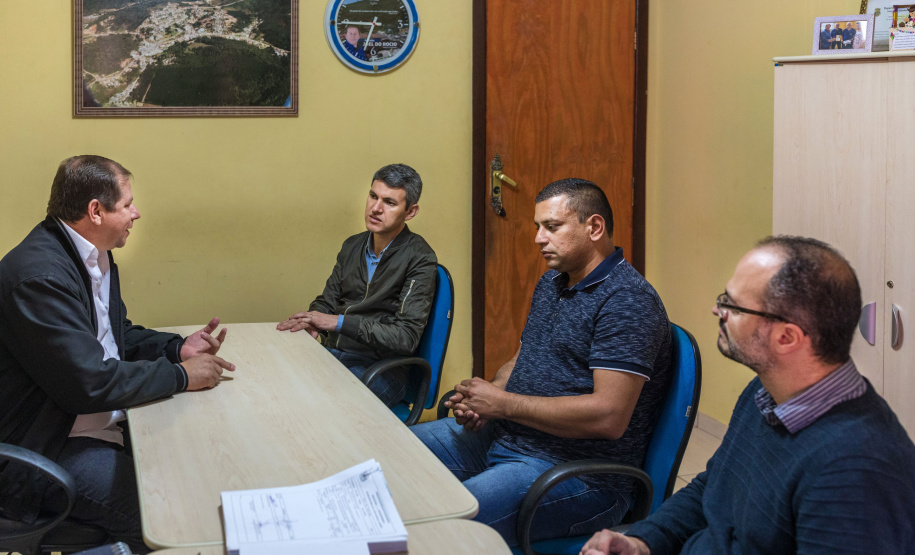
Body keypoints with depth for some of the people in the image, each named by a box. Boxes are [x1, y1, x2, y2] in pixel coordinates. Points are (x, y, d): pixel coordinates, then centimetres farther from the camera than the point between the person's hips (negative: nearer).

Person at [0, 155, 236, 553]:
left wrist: (177, 347, 2)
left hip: (107, 416, 10)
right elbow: (89, 384, -28)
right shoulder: (41, 274, -26)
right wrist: (180, 375, -17)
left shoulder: (93, 255, 7)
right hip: (46, 446, -10)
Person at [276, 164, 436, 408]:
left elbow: (406, 337, -16)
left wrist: (340, 322, -18)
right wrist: (311, 320, -5)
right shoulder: (352, 246, 14)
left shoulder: (419, 257, -8)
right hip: (331, 355, 6)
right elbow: (327, 301, 21)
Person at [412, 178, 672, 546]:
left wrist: (503, 404, -18)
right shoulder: (551, 282, 14)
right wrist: (483, 397, -1)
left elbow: (609, 416, -25)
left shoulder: (627, 301, -17)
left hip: (578, 471, -10)